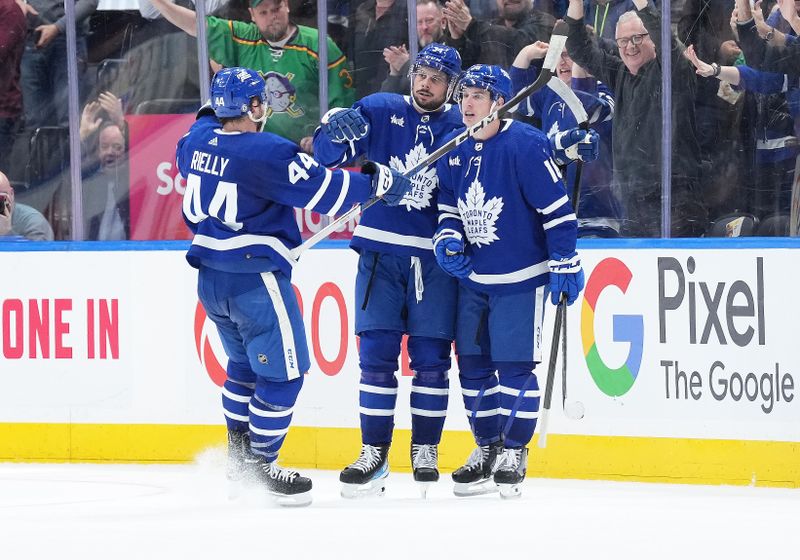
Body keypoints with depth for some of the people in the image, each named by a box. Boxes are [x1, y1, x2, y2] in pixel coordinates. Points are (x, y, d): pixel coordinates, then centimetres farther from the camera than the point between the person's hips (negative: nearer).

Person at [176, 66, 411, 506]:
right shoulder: (267, 153, -21)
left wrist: (216, 110, 36)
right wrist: (378, 183, -4)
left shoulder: (199, 138, 1)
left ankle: (238, 456, 30)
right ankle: (260, 466, 4)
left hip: (210, 279, 9)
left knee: (245, 364, 25)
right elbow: (324, 191, -18)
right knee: (283, 371, 2)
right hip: (255, 278, -9)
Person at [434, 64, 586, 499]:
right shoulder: (455, 152, 6)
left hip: (520, 279, -7)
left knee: (514, 366, -5)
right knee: (473, 365, 9)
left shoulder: (525, 145, -15)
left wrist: (565, 266, -14)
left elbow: (557, 208, -14)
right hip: (472, 279, 7)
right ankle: (487, 450, 21)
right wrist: (447, 239, -2)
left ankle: (514, 453, 6)